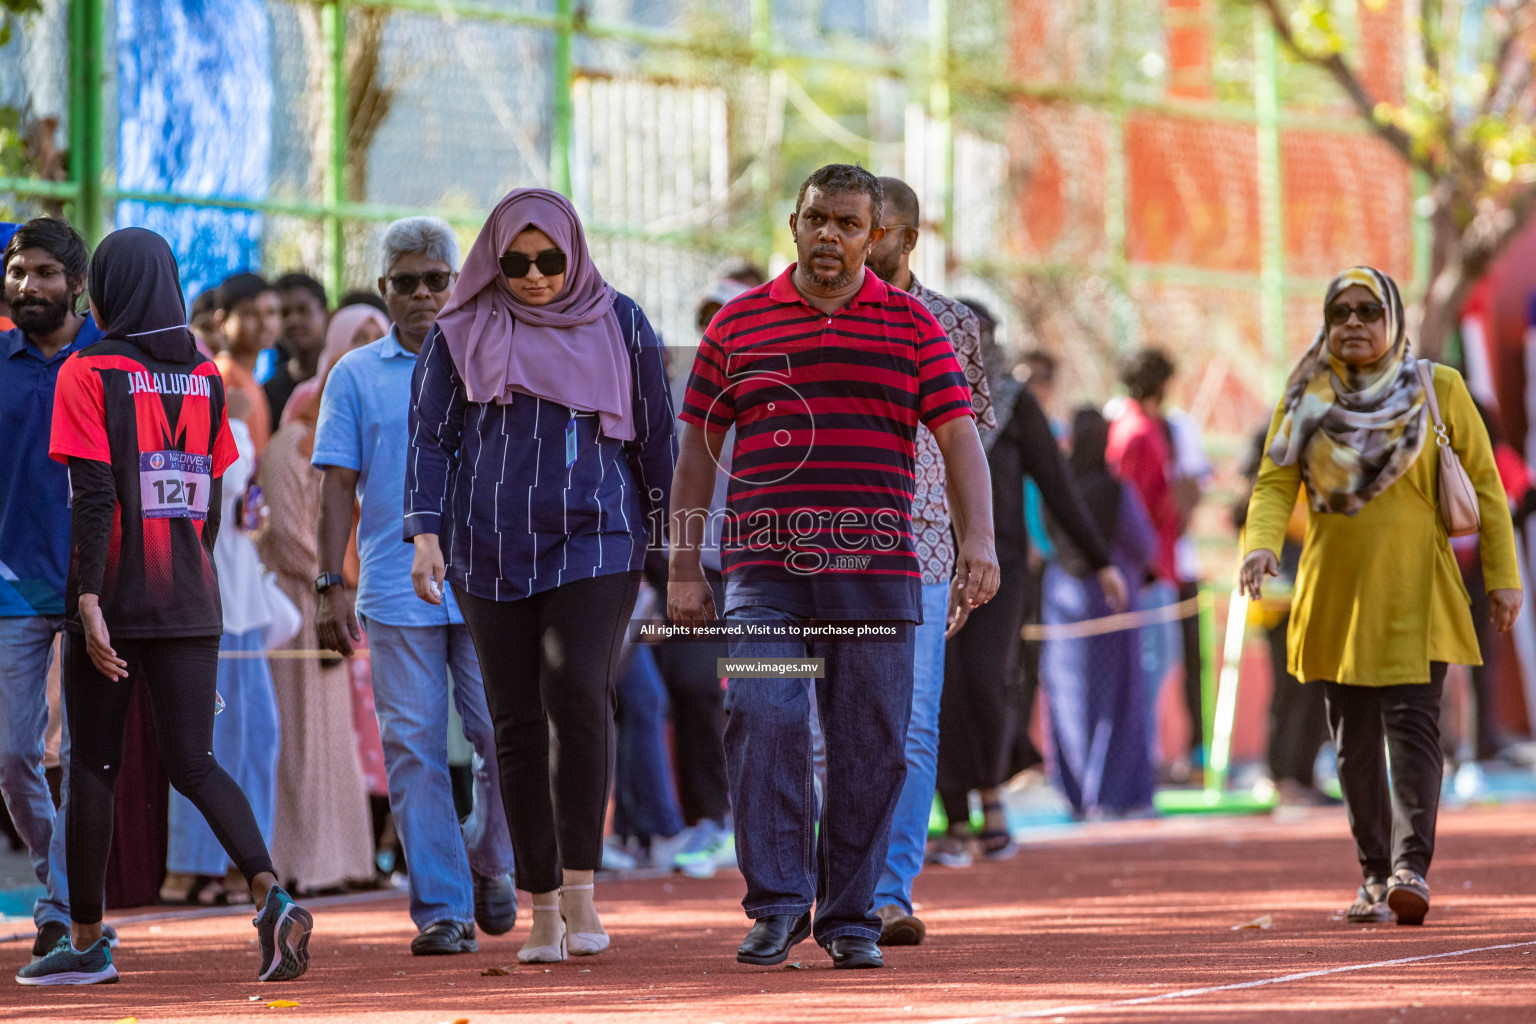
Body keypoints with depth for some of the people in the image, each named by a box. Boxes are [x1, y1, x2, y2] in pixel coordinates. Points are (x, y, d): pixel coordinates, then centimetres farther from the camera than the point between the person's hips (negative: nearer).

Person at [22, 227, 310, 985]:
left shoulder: (88, 374, -7)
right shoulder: (204, 378, 9)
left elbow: (93, 498, -15)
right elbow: (212, 502, 13)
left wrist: (88, 603, -18)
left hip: (113, 602, -4)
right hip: (190, 603, 4)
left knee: (93, 766, 7)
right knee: (193, 763, 4)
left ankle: (86, 942, 14)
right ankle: (270, 894, -18)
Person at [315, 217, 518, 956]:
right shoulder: (356, 376, 8)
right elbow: (338, 486, 6)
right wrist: (331, 584, -2)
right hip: (397, 590, 0)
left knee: (506, 737, -6)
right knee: (414, 749, -2)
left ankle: (488, 861, 21)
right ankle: (441, 908, 2)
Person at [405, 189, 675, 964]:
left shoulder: (619, 325, 7)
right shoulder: (460, 334, 8)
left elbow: (655, 437, 11)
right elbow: (431, 435, 7)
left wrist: (671, 542, 10)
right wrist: (425, 534, -5)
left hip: (593, 542, -1)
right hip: (491, 550, 2)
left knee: (578, 695, -20)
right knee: (517, 720, 0)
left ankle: (580, 888, -16)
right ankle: (542, 908, 6)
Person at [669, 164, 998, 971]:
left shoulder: (911, 325, 9)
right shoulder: (738, 323, 10)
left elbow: (958, 436, 3)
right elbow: (698, 447, 13)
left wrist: (979, 540, -11)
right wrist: (684, 565, 7)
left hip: (876, 571, 0)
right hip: (763, 570, 0)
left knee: (869, 745, 1)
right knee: (762, 723, -16)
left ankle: (849, 917, 12)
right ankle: (777, 904, -9)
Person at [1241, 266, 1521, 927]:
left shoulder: (1439, 390, 2)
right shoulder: (1304, 399, 7)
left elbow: (1484, 485, 5)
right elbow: (1274, 483, 1)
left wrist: (1503, 577, 1)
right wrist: (1261, 544, -20)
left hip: (1413, 596, -3)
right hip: (1334, 596, 3)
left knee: (1411, 724, -16)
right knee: (1354, 743, 6)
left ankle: (1411, 870, -25)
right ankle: (1375, 878, 14)